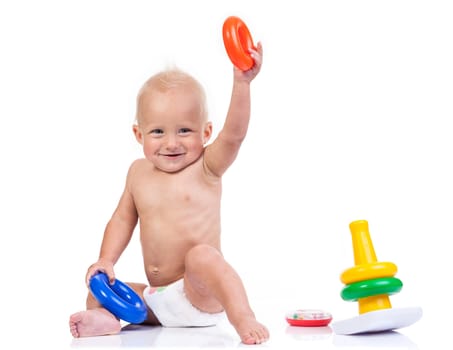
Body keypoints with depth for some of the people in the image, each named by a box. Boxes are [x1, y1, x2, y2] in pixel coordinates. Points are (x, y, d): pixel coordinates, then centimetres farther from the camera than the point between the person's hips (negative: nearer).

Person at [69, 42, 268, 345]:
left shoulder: (206, 167, -7)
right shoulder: (139, 172, 9)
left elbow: (233, 134, -25)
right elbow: (123, 219, 16)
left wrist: (242, 83, -38)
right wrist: (106, 260, 2)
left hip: (203, 295, -6)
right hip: (158, 301, 6)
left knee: (201, 255, -35)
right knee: (98, 293, 2)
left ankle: (244, 318, -37)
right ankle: (106, 318, -26)